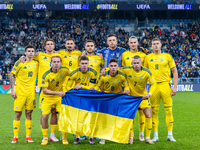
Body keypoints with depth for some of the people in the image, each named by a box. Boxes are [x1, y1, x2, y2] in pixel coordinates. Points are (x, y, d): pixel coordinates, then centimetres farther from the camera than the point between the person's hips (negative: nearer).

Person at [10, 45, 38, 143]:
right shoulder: (19, 63, -2)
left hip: (31, 93, 3)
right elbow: (12, 75, 0)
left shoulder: (36, 63, 7)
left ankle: (28, 136, 12)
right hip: (20, 93, -2)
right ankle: (15, 137, 7)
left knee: (29, 114, 5)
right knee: (18, 114, 0)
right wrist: (12, 89, -6)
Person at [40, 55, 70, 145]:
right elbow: (44, 90, -19)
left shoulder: (64, 70, -12)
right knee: (44, 117, -8)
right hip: (48, 98, -1)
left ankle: (64, 138, 10)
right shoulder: (46, 75, -20)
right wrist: (58, 93, -25)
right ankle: (45, 138, 12)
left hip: (59, 97, 2)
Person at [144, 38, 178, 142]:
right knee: (154, 111, 2)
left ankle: (170, 135, 9)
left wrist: (175, 87, -2)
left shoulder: (167, 56, 5)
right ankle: (155, 135, 10)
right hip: (153, 86, 1)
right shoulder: (148, 57, 9)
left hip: (165, 85, -1)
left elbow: (175, 72, 6)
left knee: (168, 110, -1)